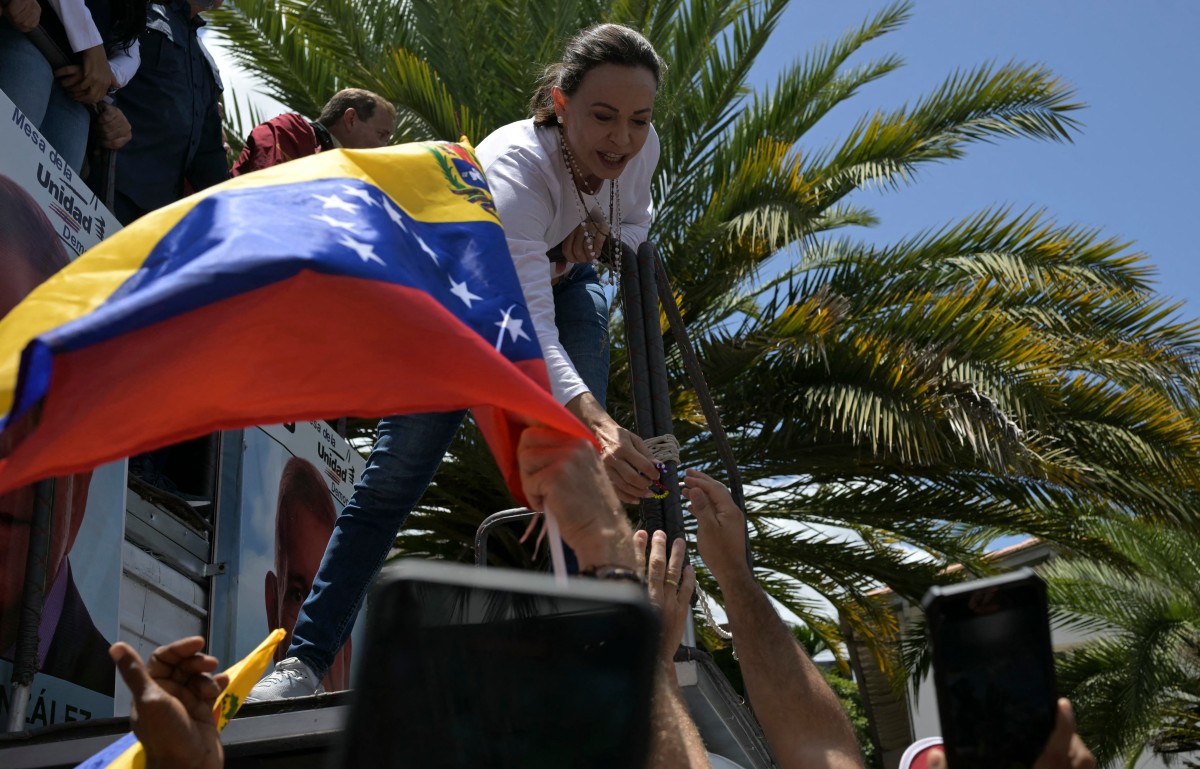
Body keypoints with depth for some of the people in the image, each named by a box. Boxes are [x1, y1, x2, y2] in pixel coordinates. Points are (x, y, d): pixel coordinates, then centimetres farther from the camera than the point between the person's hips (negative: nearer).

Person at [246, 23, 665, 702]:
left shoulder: (640, 147, -23)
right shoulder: (514, 165, -42)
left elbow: (636, 220, 2)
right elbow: (527, 324, -53)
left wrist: (600, 233, -24)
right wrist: (596, 422, -70)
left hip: (558, 280, 4)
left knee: (578, 451, -26)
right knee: (395, 475, -10)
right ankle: (305, 659, -3)